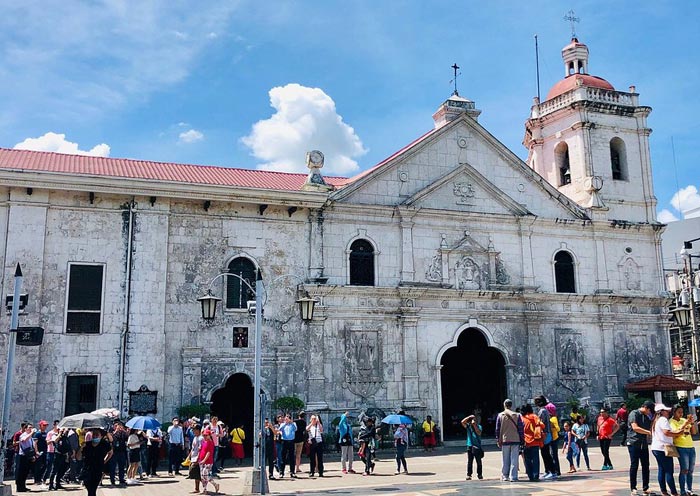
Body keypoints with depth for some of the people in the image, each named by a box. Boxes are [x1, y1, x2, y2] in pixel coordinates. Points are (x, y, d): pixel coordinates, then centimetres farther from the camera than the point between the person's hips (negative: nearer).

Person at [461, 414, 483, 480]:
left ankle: (479, 474, 18)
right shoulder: (468, 426, 4)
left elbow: (479, 433, -15)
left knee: (479, 461, 6)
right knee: (469, 461, 0)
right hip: (470, 446, 1)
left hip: (477, 446, -1)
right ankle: (468, 475, 3)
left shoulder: (478, 426, 1)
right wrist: (469, 417, -9)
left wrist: (475, 425, -16)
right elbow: (462, 422, -10)